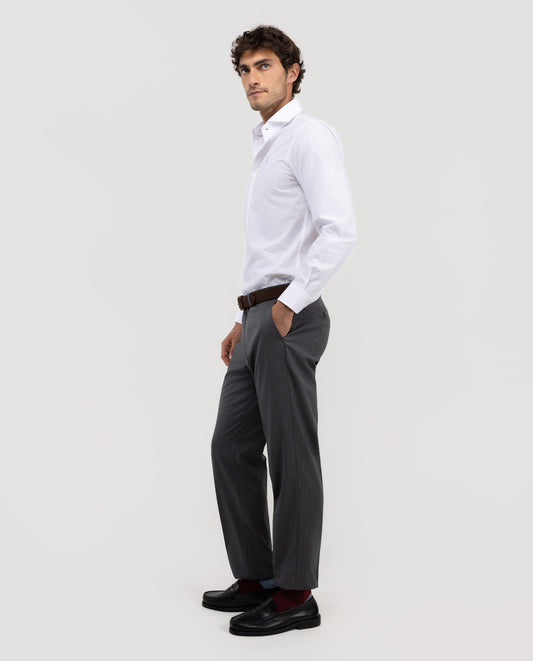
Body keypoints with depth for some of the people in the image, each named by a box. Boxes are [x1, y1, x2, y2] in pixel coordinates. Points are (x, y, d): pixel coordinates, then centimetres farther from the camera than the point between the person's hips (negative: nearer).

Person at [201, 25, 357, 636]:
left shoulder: (310, 136, -7)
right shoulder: (266, 146, 22)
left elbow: (339, 230, -20)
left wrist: (288, 304, -17)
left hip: (289, 318, -10)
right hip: (258, 317, 10)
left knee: (291, 458, -3)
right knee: (232, 447, 11)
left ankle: (295, 595, 7)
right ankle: (256, 578, 22)